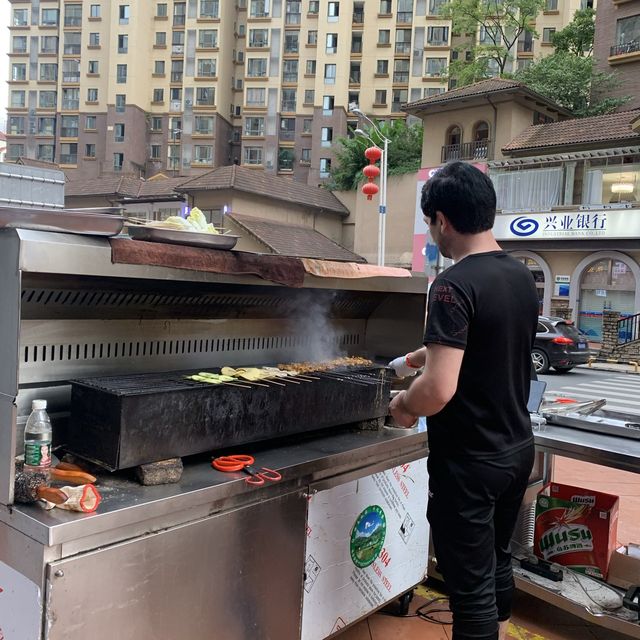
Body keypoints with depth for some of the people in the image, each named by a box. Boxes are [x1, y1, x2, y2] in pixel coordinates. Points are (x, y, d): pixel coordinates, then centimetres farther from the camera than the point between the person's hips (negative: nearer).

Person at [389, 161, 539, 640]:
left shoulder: (455, 286, -22)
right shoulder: (523, 277, 4)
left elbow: (439, 389, -30)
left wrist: (403, 405, -9)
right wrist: (420, 357, 30)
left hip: (469, 462, -8)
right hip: (518, 449, 8)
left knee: (471, 586, 7)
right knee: (498, 565, 25)